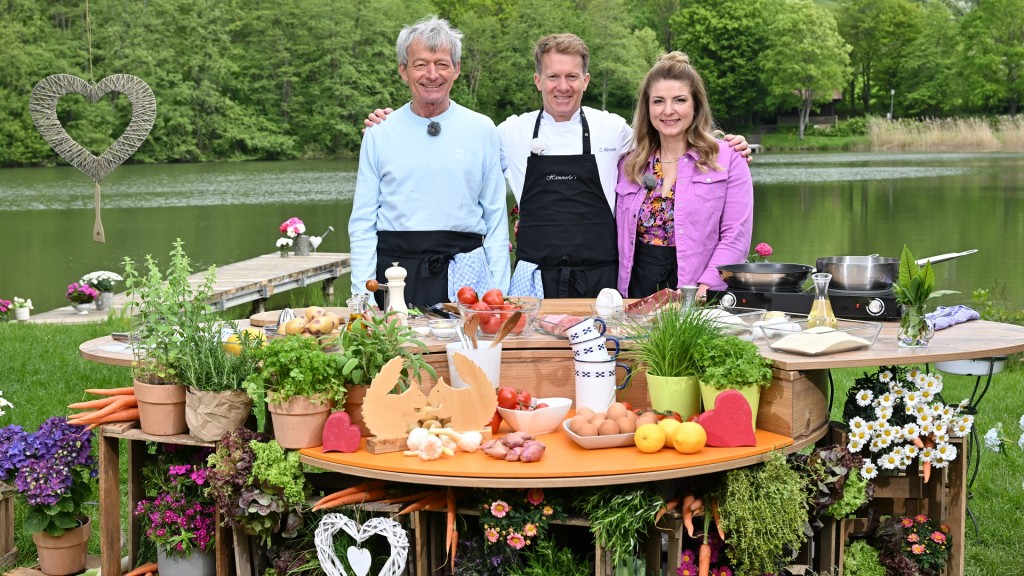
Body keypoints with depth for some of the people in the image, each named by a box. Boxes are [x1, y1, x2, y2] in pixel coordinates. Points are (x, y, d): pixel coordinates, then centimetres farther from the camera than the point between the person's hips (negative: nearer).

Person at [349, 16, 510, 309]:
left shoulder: (482, 129, 5)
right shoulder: (378, 134, 6)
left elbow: (496, 218, 6)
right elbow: (362, 222, 6)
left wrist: (498, 292, 0)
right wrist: (362, 293, -3)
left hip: (464, 274, 0)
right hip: (395, 272, 0)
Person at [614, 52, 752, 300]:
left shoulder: (727, 159, 1)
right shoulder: (630, 164, 13)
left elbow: (736, 236, -5)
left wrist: (705, 288, -17)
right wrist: (616, 295, 4)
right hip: (637, 293, 3)